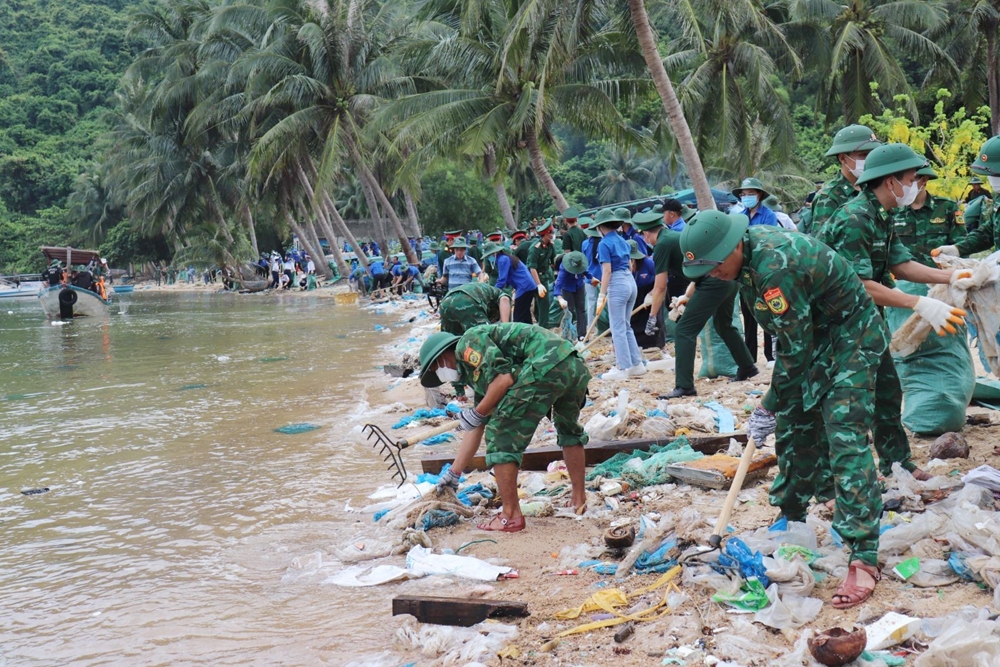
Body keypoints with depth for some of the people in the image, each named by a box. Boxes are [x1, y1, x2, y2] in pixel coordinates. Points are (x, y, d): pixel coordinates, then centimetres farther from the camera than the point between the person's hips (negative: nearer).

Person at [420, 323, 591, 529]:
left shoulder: (467, 344, 7)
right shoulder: (476, 372, 33)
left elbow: (504, 378, -10)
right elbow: (476, 428, 38)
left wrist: (477, 413, 3)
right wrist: (453, 474, 43)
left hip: (544, 369, -10)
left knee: (501, 437, 1)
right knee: (569, 431, 34)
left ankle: (510, 516, 4)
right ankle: (579, 499, 42)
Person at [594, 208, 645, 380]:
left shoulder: (604, 244, -9)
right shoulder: (622, 241, 13)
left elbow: (607, 270, -16)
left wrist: (601, 296, -15)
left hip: (617, 285, -8)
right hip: (630, 281, 8)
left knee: (618, 328, -2)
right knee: (626, 326, 16)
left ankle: (623, 368, 0)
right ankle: (637, 364, 19)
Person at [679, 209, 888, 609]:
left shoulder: (774, 268, -34)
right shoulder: (746, 249, -5)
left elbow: (796, 351, -27)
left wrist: (770, 406, -17)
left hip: (850, 340, -10)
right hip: (811, 338, 10)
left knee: (845, 440, -17)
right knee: (793, 433, 13)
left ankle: (864, 560, -19)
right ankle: (790, 522, 29)